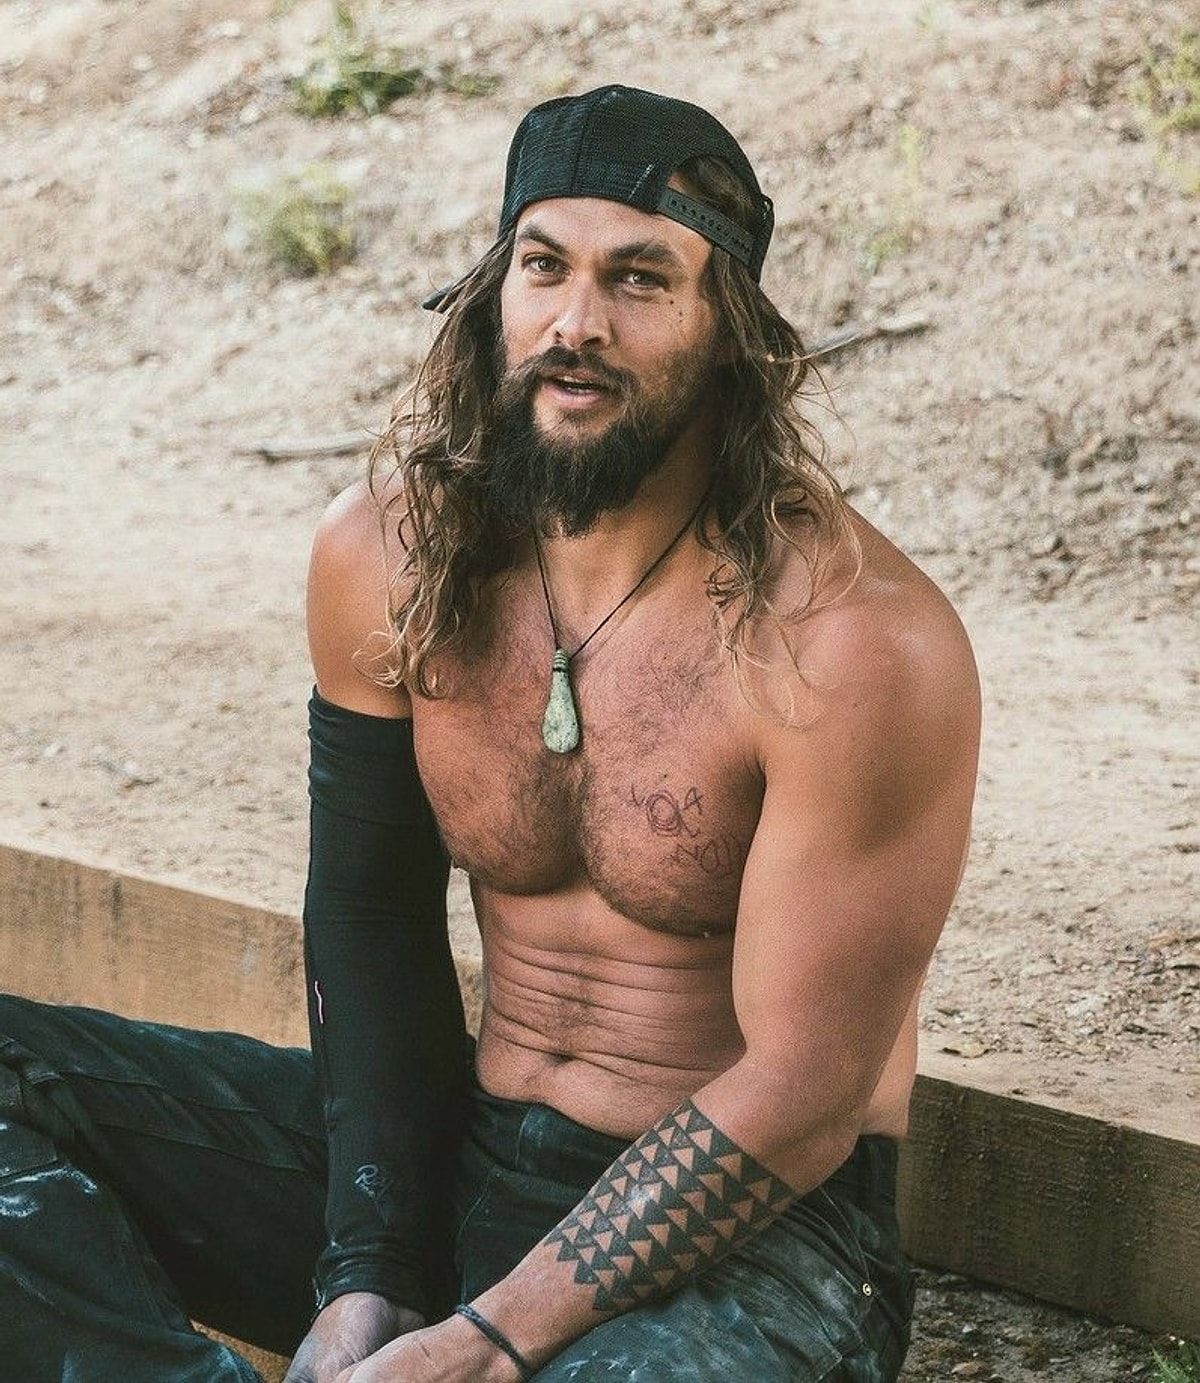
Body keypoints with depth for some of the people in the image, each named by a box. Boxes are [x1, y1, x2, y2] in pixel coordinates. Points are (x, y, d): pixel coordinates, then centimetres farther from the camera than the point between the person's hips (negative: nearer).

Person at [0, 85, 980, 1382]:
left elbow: (800, 1099, -18)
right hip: (463, 1149, 5)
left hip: (761, 1226, -5)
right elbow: (371, 918, 6)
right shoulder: (385, 552, -3)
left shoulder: (856, 641, -19)